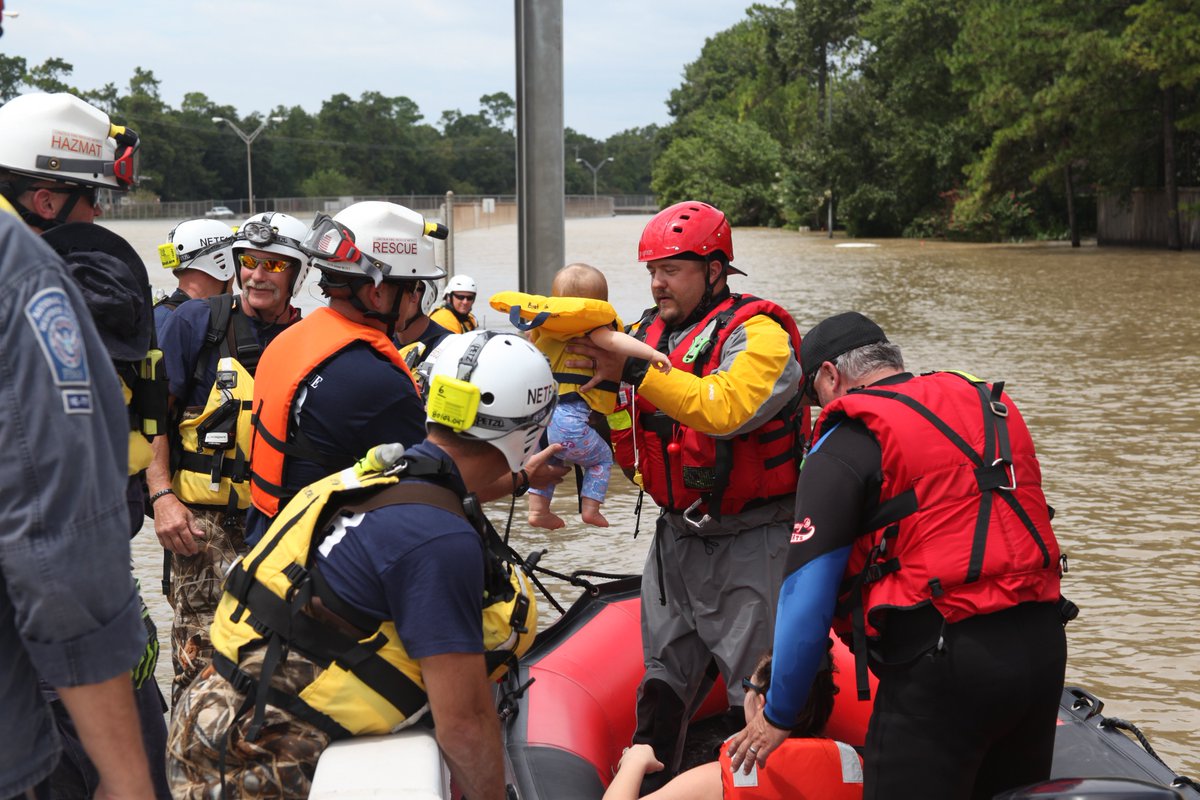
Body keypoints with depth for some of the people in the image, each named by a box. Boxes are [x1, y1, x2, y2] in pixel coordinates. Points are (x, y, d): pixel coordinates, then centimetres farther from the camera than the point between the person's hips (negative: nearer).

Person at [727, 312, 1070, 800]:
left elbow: (806, 599, -5)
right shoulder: (992, 406, 17)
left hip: (941, 665, -7)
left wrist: (777, 717, 4)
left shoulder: (845, 445, -4)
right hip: (1043, 646, 7)